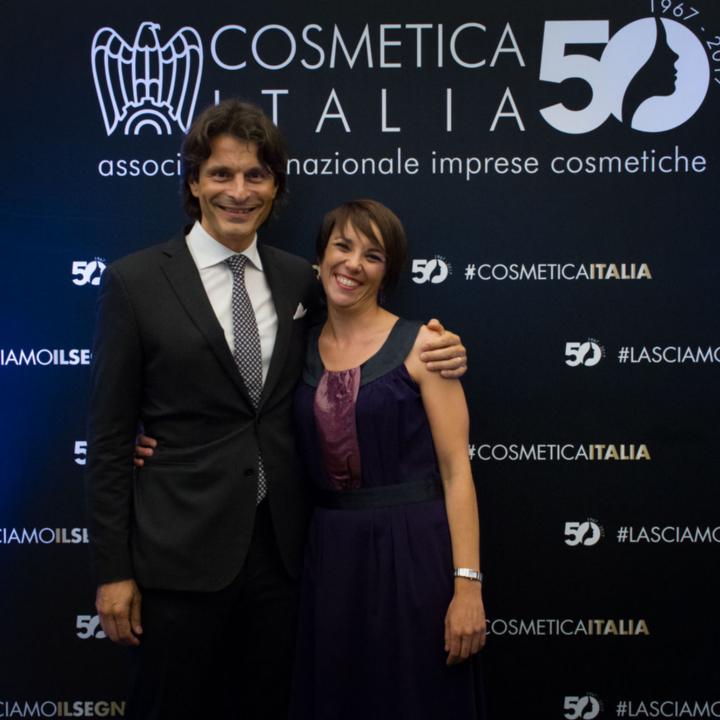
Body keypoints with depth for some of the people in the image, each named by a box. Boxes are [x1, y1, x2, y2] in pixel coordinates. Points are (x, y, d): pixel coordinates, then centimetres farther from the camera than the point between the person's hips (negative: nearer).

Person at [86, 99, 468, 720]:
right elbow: (109, 437, -5)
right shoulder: (135, 282, -6)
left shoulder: (299, 280, 6)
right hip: (182, 551, -4)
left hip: (280, 546, 4)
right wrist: (113, 570, -8)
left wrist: (433, 356, -1)